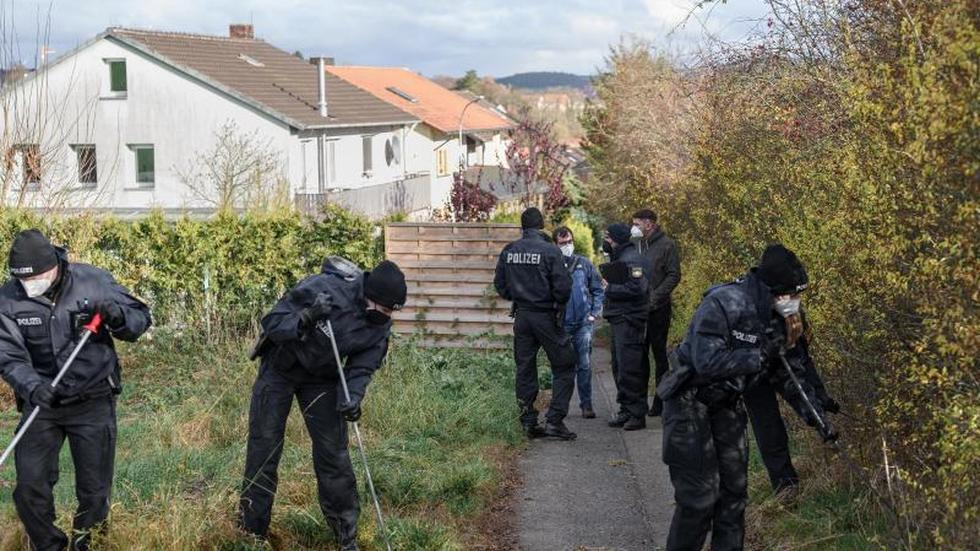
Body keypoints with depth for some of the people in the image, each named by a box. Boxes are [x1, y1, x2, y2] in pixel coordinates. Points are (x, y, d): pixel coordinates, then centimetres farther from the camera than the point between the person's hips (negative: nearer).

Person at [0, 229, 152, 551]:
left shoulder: (93, 281, -10)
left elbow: (140, 319, -2)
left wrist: (117, 315, -25)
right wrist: (31, 386, -30)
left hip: (93, 403, -1)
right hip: (41, 404, 1)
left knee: (94, 491, 7)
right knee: (30, 486, -4)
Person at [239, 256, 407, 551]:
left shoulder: (380, 326, -15)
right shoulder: (322, 289, -30)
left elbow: (361, 368, -11)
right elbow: (271, 324, -25)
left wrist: (351, 399, -30)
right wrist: (306, 319, -44)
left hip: (322, 379, 3)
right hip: (280, 369, -3)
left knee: (333, 453, -2)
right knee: (263, 450, -1)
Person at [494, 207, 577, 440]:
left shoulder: (508, 251, 1)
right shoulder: (549, 250, -13)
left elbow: (500, 284, 8)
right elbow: (563, 287, -14)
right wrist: (559, 303, 6)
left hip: (521, 316, 5)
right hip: (546, 316, -5)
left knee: (525, 369, 12)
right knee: (564, 368, 5)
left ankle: (528, 422, 14)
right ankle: (554, 420, -4)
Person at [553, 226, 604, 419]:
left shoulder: (584, 264, 5)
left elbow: (598, 290, 10)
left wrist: (595, 313, 2)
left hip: (583, 323, 1)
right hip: (561, 324, -1)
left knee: (584, 365, 2)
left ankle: (586, 403, 11)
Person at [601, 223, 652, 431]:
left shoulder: (632, 260, -14)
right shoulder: (617, 258, 18)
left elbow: (637, 288, -24)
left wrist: (610, 289, -16)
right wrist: (609, 288, 3)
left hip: (629, 321, -11)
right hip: (618, 320, 11)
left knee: (629, 369, -10)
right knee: (619, 367, 14)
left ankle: (637, 414, -6)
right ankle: (626, 410, 22)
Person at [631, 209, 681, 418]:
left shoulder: (666, 245, -5)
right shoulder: (636, 245, 13)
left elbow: (673, 276, -10)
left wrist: (654, 297, -18)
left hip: (657, 309, -6)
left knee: (659, 354, 1)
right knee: (639, 354, 9)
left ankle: (660, 402, 6)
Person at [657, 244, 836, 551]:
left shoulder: (779, 319, -1)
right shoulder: (722, 305, -25)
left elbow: (788, 375, 8)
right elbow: (706, 361, -34)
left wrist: (815, 416, 0)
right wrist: (759, 357, -26)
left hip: (727, 405, 8)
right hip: (690, 400, -7)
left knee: (734, 490, 9)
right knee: (700, 495, -10)